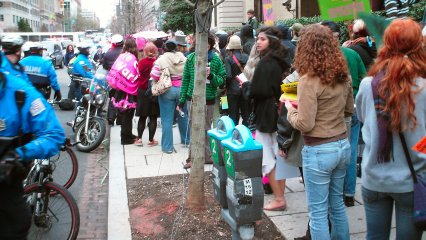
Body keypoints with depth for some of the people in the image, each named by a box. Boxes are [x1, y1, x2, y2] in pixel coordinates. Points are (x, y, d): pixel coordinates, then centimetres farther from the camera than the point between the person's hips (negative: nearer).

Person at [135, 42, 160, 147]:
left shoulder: (141, 62, -7)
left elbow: (138, 76, 0)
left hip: (142, 92, 2)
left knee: (142, 117, 14)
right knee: (153, 118, 6)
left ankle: (139, 138, 12)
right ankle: (151, 140, 10)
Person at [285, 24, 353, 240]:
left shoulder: (309, 80, -18)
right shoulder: (343, 76, 4)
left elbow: (304, 124, -19)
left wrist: (291, 109, -2)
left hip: (319, 151, -7)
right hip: (343, 145, 8)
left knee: (318, 212, 6)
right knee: (337, 204, 22)